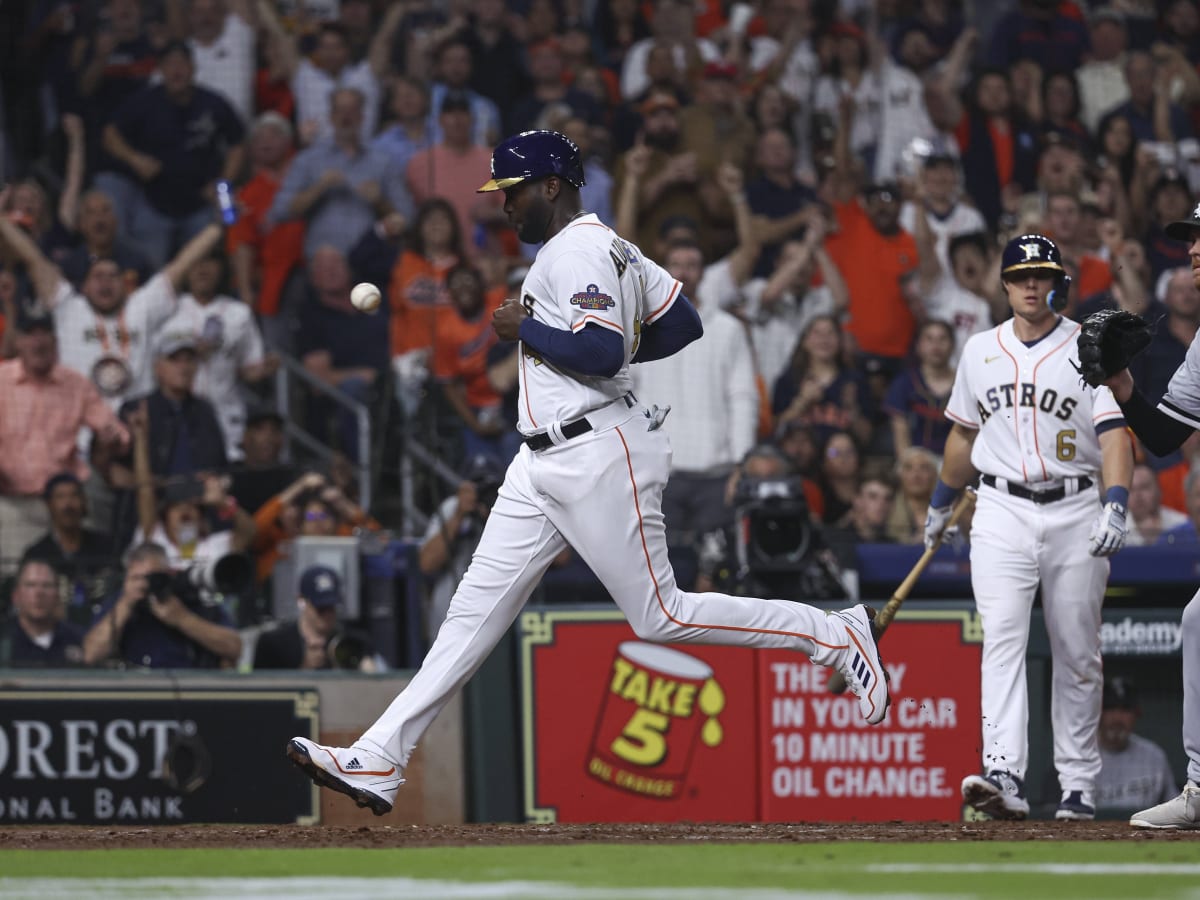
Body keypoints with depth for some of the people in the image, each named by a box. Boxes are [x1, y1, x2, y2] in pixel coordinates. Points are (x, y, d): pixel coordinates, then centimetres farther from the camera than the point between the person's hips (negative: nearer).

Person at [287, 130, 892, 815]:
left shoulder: (578, 252, -14)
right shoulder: (609, 247, 17)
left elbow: (601, 351, -26)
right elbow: (683, 324, 19)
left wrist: (526, 329, -14)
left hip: (599, 456, -10)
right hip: (547, 465, 10)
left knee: (662, 616, -5)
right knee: (477, 607, 4)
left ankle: (836, 635, 7)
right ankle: (379, 763, 0)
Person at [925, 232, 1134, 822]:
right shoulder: (981, 351, 10)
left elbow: (1115, 434, -11)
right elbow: (964, 432, 23)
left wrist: (1116, 505, -26)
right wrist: (941, 503, 30)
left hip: (1075, 513, -2)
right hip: (1002, 513, 2)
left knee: (1077, 654, 4)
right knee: (1002, 640, -15)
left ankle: (1078, 785, 13)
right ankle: (1004, 778, -27)